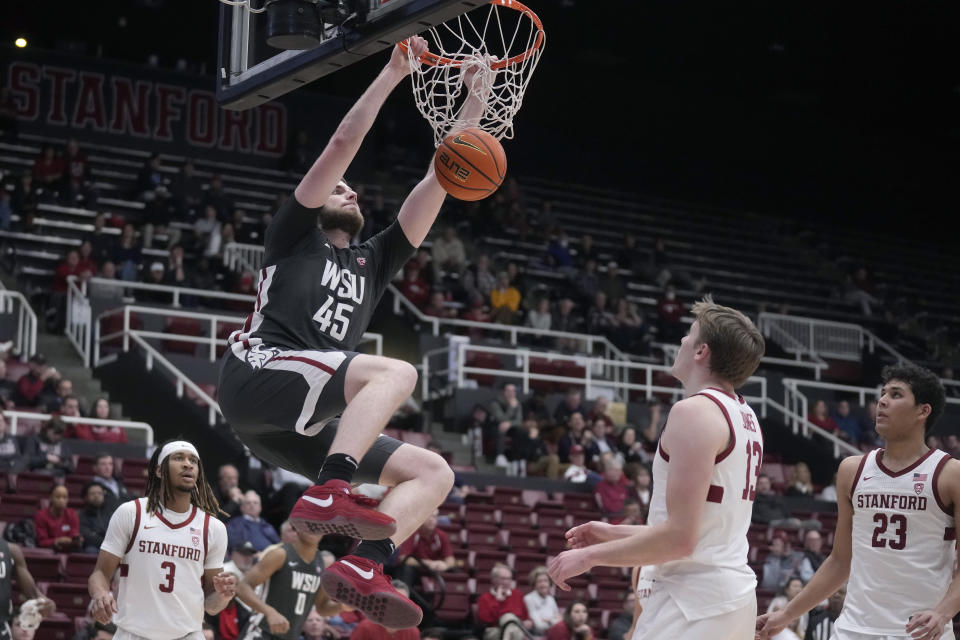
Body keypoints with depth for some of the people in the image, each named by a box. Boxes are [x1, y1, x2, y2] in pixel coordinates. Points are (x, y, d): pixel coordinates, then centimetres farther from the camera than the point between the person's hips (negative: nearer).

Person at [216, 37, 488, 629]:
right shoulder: (296, 236, 16)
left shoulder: (372, 262, 30)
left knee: (433, 472, -5)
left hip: (307, 424, 7)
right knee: (395, 371, -28)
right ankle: (329, 493, -44)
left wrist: (473, 100, 21)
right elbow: (343, 144, 3)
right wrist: (393, 74, 4)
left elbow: (438, 181, 24)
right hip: (258, 375, -7)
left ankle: (362, 566, -27)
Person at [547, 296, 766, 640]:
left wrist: (591, 555, -10)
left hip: (692, 599, -10)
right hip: (732, 593, 10)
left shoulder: (694, 411, -15)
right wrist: (615, 533, 24)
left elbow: (680, 537, -21)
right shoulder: (745, 418, 14)